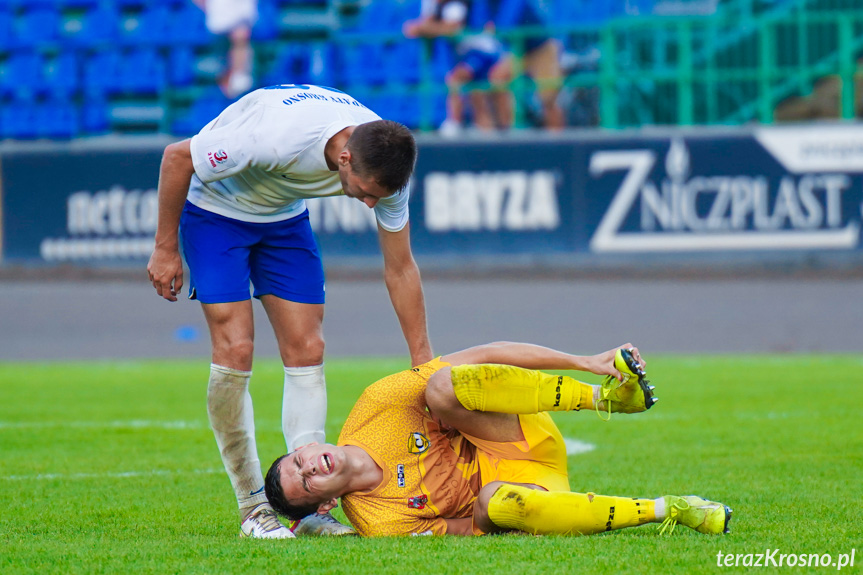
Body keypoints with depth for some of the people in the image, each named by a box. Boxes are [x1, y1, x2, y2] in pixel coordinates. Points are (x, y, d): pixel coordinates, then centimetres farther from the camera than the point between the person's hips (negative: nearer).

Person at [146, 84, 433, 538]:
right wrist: (165, 249, -16)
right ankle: (253, 507, -5)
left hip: (285, 218, 5)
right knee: (235, 349, -15)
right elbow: (177, 157, -24)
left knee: (307, 352, -6)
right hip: (215, 207, -5)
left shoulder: (382, 166, -22)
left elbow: (400, 268, -8)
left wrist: (424, 363, -9)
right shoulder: (278, 137, -40)